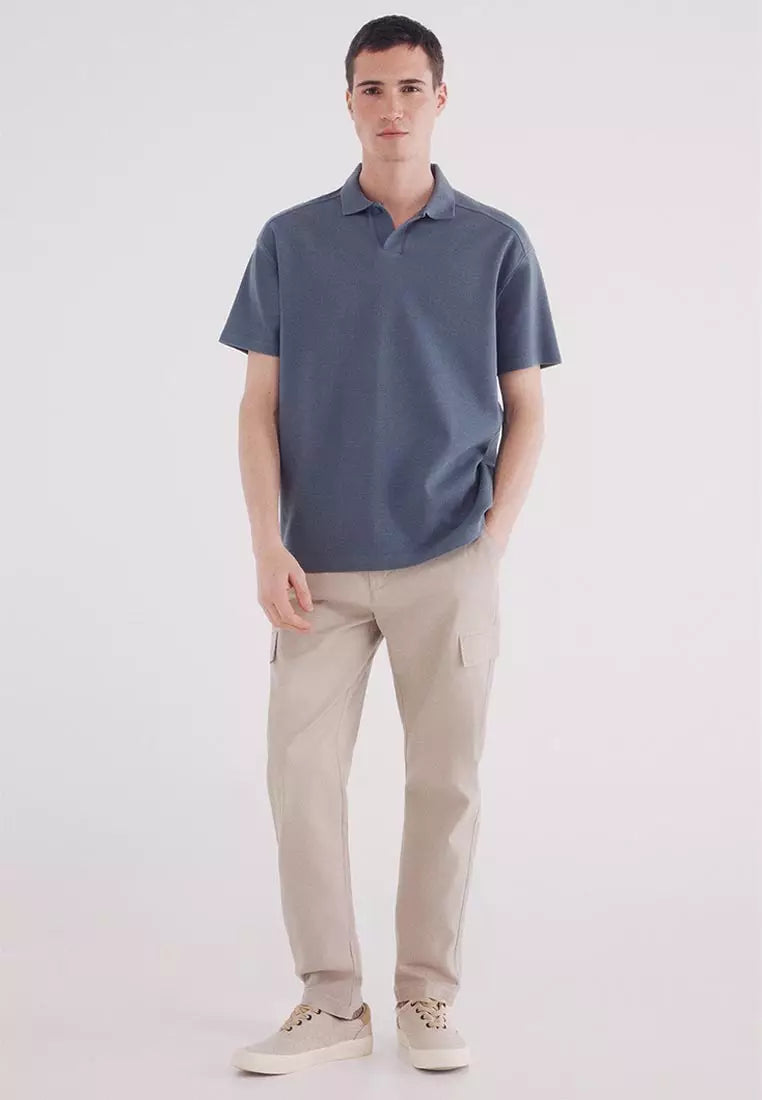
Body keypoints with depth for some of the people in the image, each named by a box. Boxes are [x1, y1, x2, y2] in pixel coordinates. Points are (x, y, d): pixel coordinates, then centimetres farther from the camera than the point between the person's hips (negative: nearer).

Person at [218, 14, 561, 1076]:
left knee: (446, 782, 5)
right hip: (322, 569, 1)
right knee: (302, 777, -1)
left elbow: (524, 408, 5)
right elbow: (261, 404, 3)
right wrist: (268, 547, -8)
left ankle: (427, 996, 20)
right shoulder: (290, 240, 4)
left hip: (448, 567, 0)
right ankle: (331, 1001, 14)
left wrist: (492, 545, -6)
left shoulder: (497, 244, 3)